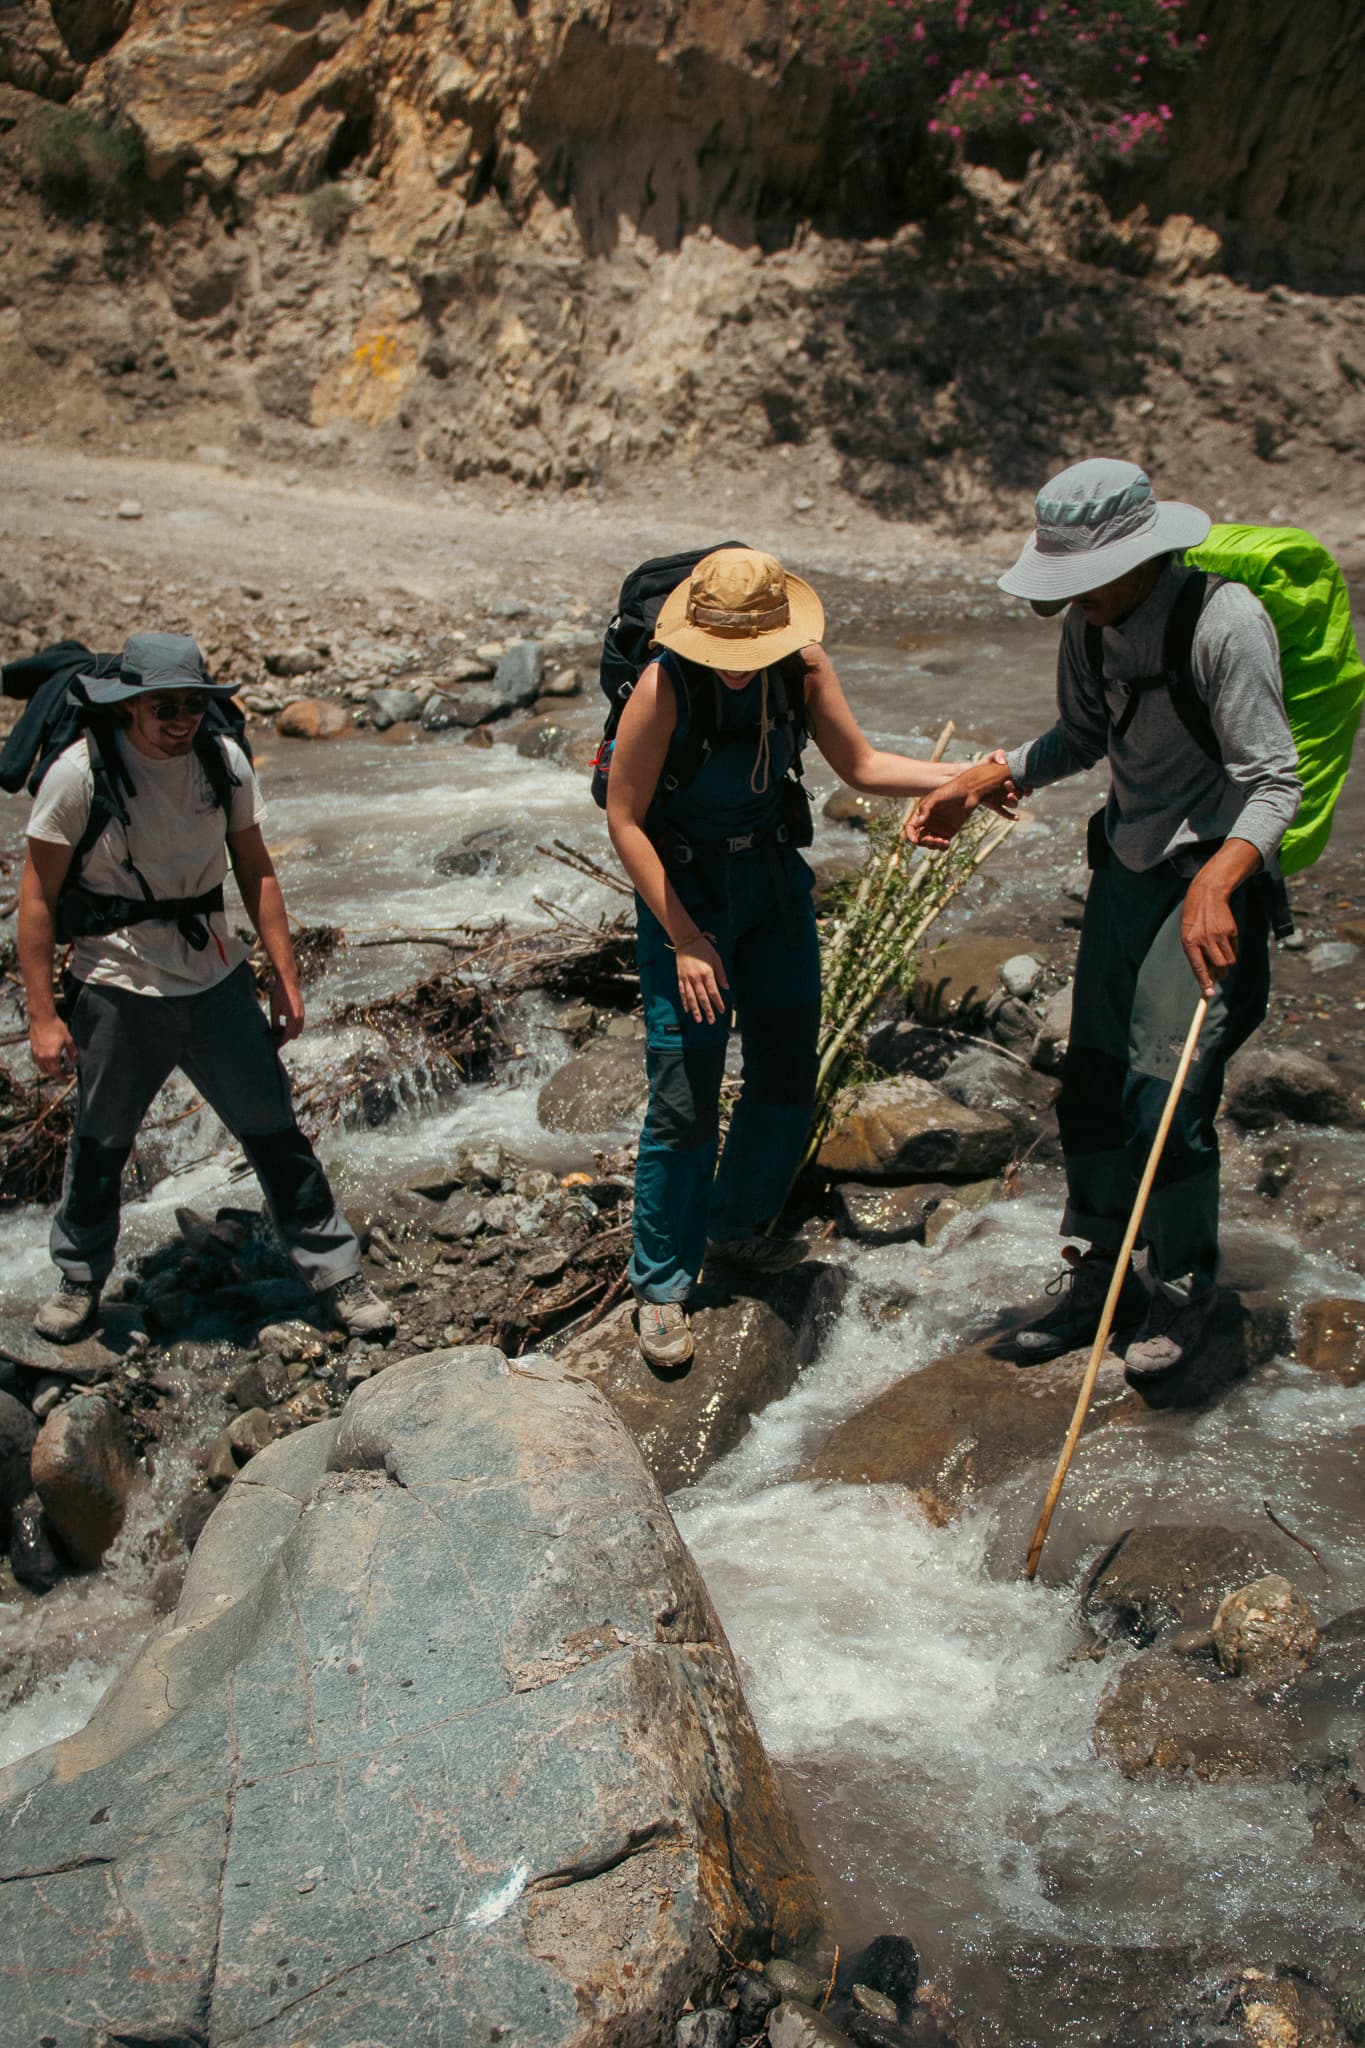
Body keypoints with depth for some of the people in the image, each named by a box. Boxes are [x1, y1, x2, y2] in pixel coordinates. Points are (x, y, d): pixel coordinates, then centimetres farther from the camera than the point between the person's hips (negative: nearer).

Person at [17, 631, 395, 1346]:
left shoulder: (225, 760, -3)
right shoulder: (81, 772, -14)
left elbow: (255, 870, 7)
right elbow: (38, 897, -9)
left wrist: (285, 976, 5)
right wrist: (42, 1013, -10)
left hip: (216, 980, 3)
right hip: (116, 990, -2)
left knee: (275, 1131, 6)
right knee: (98, 1145, 13)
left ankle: (337, 1275, 20)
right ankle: (79, 1280, 38)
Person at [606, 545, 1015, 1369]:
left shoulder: (803, 666, -11)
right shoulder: (664, 688, -25)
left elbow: (861, 764, 0)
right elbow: (624, 819, -19)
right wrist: (685, 940, -19)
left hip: (775, 876, 6)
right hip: (685, 887, -5)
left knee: (788, 1076, 12)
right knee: (685, 1100, -6)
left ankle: (736, 1230, 35)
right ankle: (663, 1286, 11)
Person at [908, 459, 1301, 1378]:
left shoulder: (1225, 623, -22)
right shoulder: (1094, 621, 1)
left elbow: (1275, 782, -21)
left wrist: (1216, 881, -38)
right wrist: (980, 782, 4)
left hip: (1214, 871, -7)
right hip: (1127, 863, 7)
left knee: (1163, 1099, -9)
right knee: (1092, 1082, 10)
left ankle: (1187, 1289, 16)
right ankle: (1098, 1275, 28)